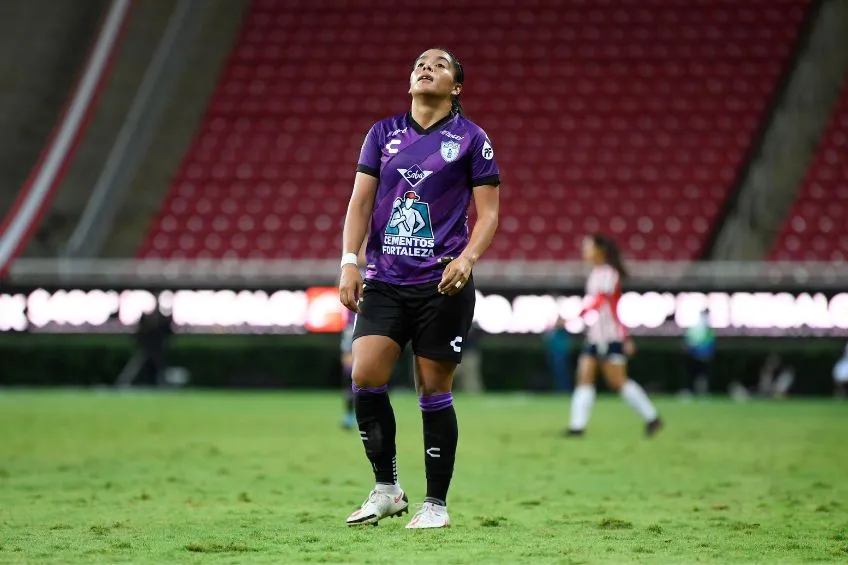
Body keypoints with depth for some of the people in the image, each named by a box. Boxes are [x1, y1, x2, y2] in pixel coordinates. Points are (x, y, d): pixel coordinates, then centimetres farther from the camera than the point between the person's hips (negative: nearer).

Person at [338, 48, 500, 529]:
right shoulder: (383, 134, 12)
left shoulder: (471, 139, 3)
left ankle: (436, 503, 10)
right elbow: (361, 200, 9)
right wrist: (350, 261, -3)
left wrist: (467, 258, -16)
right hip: (385, 280, 3)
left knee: (434, 390, -1)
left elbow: (488, 213, 1)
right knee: (365, 376, -12)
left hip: (442, 282, -3)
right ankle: (387, 489, 3)